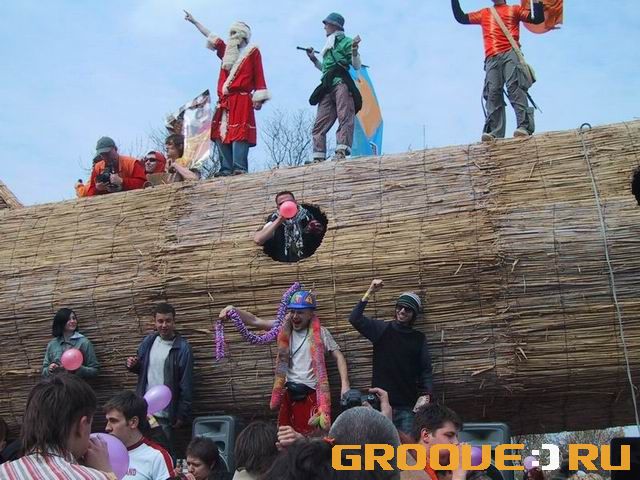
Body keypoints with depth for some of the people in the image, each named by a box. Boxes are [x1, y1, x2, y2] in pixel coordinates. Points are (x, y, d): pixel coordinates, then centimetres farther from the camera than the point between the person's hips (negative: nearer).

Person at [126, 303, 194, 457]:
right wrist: (133, 365, -6)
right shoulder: (148, 341, 4)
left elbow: (186, 385, -10)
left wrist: (182, 415, -10)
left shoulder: (182, 348, -11)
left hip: (165, 413, -5)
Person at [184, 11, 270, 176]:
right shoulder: (227, 51, 24)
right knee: (222, 134, -3)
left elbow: (259, 76, 2)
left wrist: (259, 98, -6)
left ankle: (239, 168, -23)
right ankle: (227, 168, -5)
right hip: (224, 101, 6)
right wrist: (194, 21, 33)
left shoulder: (252, 51, 9)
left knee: (239, 132, -16)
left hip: (242, 100, -6)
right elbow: (211, 37, 30)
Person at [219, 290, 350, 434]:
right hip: (289, 394, 4)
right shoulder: (284, 328, 6)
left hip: (311, 395, -3)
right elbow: (254, 321, -1)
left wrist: (345, 384, -12)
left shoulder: (320, 332, -1)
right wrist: (233, 310, -17)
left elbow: (338, 356, 0)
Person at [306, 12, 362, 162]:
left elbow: (357, 66, -1)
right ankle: (318, 157, -3)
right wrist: (314, 59, 28)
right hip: (327, 88, 8)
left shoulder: (346, 42, 8)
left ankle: (342, 151, -29)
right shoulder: (328, 46, 30)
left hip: (342, 84, -8)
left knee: (345, 117, -18)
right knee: (319, 124, 0)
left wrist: (354, 50, -18)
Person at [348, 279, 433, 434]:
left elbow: (426, 370, 6)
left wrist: (426, 395, -9)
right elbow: (355, 318, -8)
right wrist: (369, 293, -15)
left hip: (407, 405, 1)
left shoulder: (419, 339, 8)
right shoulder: (382, 329, 4)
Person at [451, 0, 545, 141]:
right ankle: (493, 132, -23)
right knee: (493, 93, -12)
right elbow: (460, 18, 32)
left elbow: (537, 19, 13)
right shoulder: (483, 14, 30)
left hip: (510, 53, -3)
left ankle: (524, 127, -31)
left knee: (514, 87, -20)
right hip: (492, 58, 3)